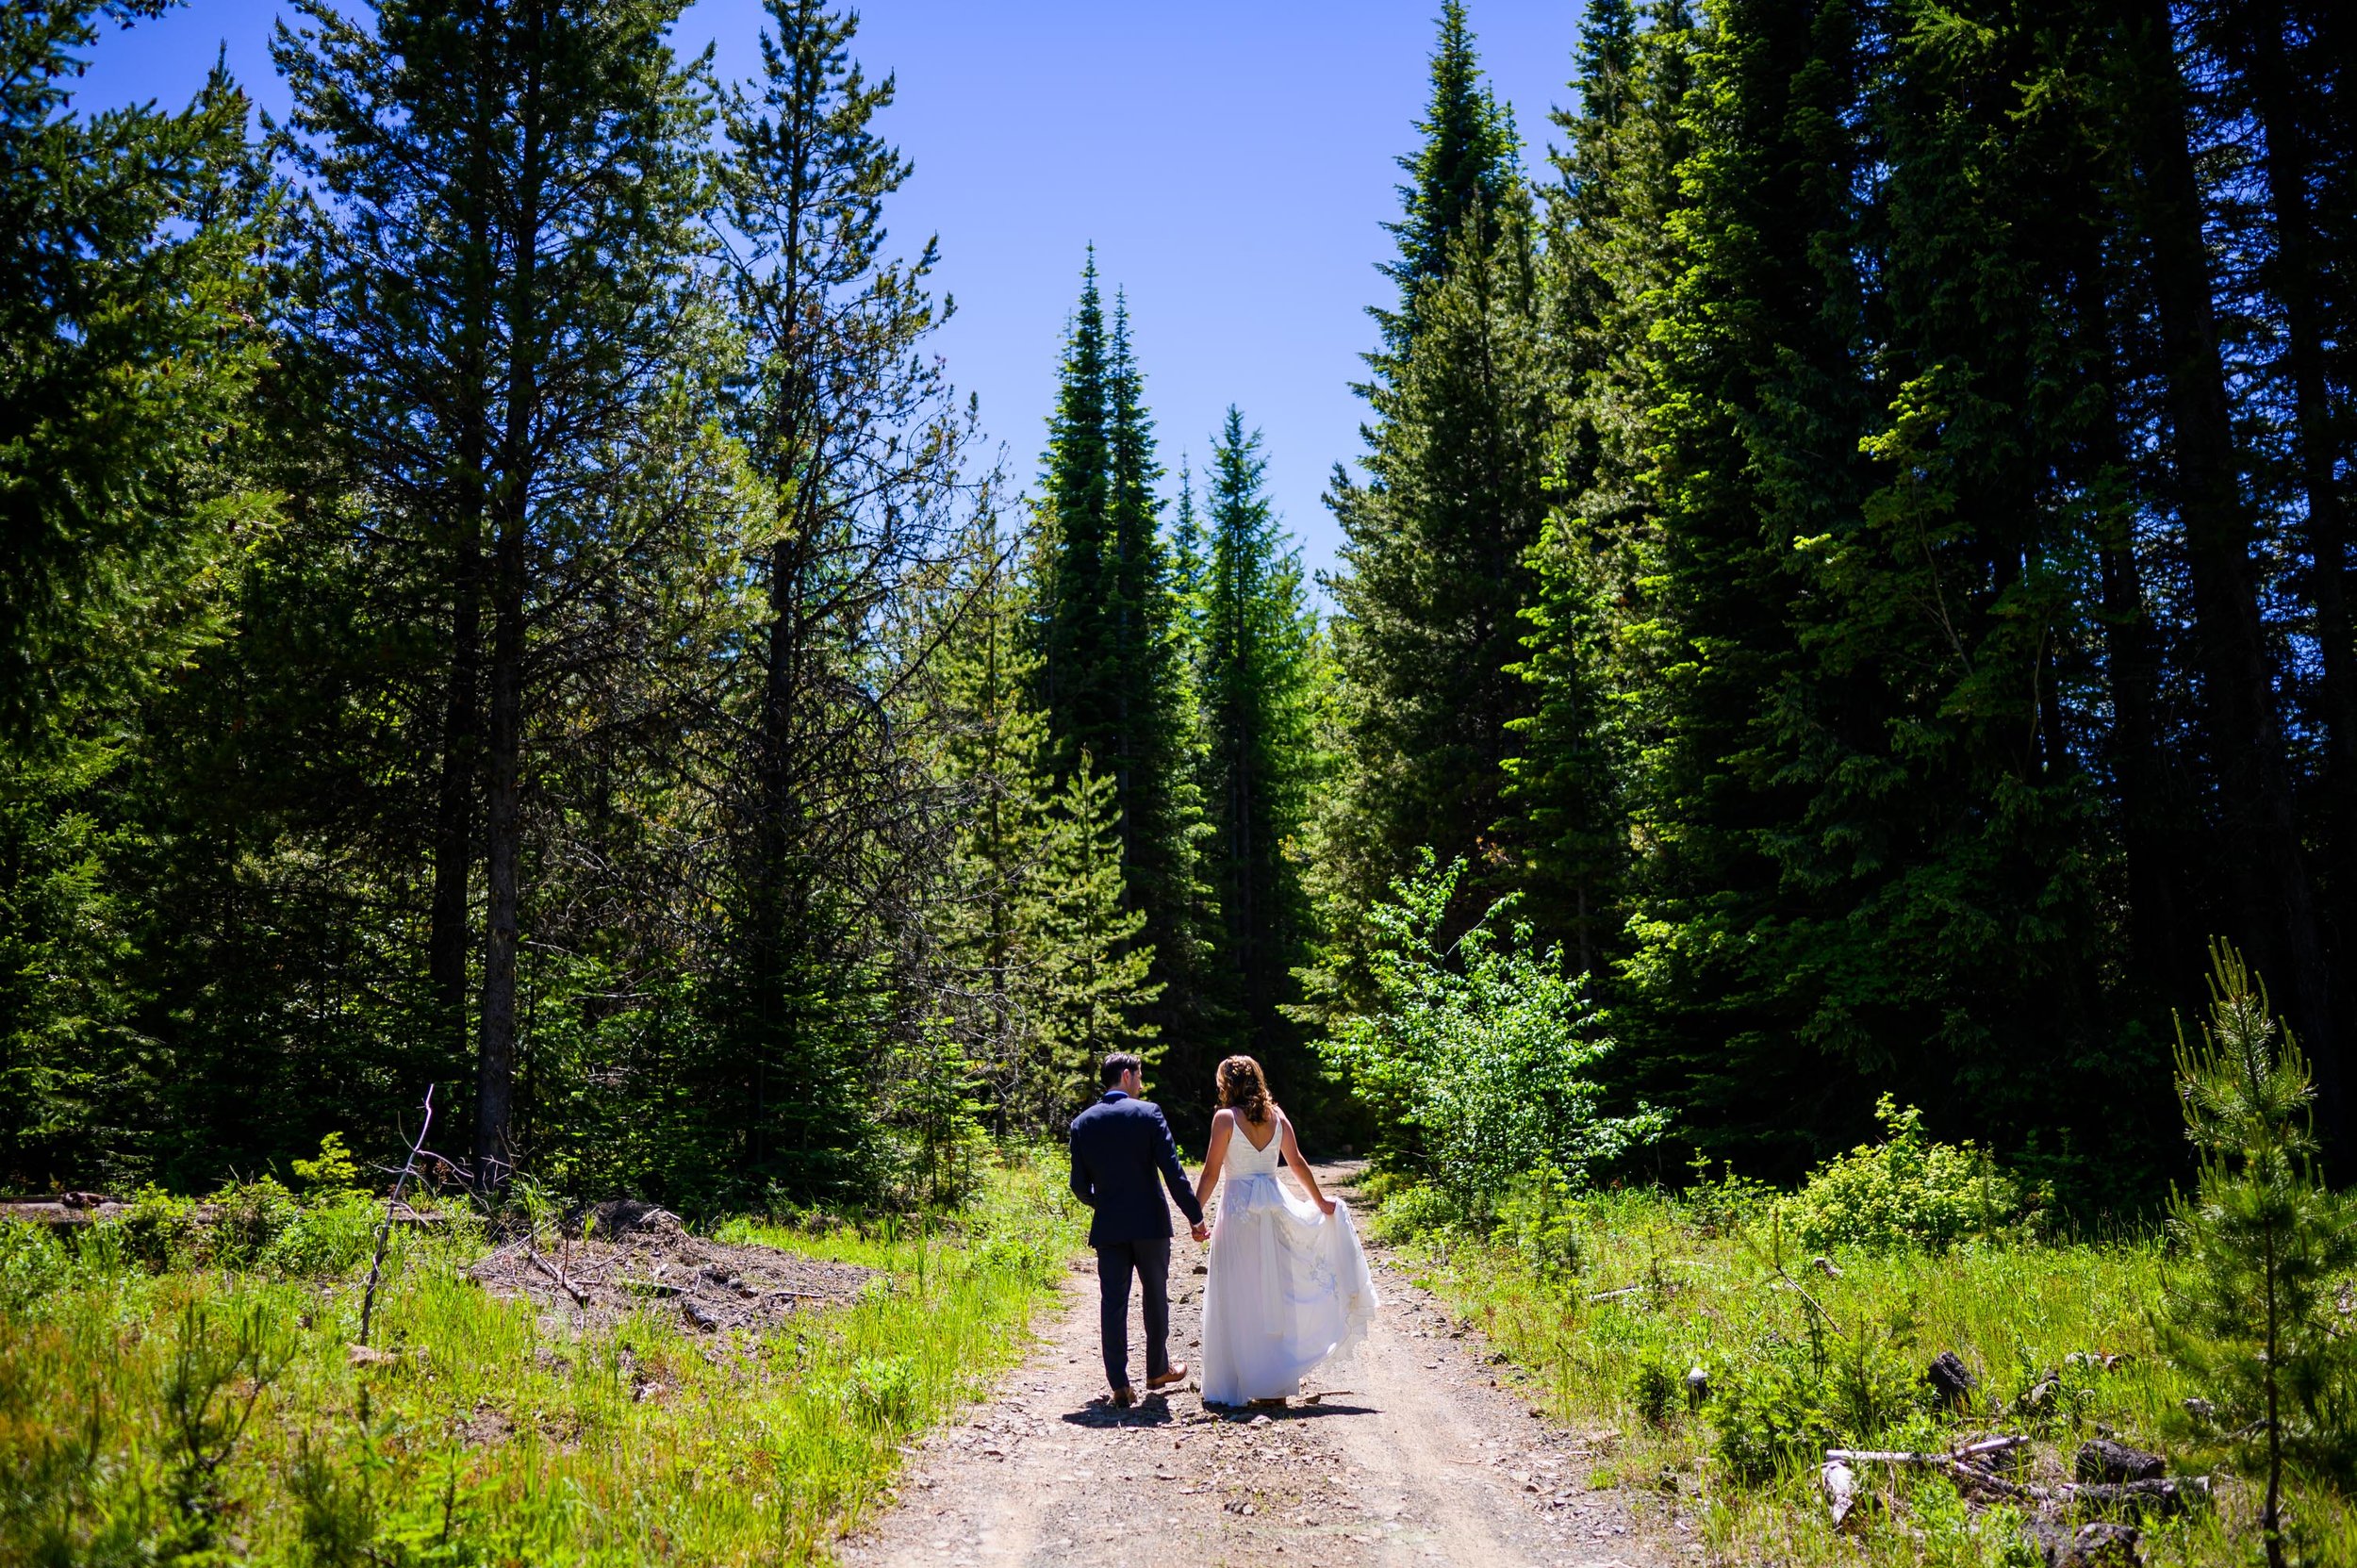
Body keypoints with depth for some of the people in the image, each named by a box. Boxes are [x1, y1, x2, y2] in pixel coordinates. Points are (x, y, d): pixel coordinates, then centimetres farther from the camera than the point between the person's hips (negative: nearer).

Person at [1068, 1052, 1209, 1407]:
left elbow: (1079, 1185, 4)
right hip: (1150, 1222, -2)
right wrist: (1195, 1216, -8)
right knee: (1155, 1297, 16)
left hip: (1108, 1227, 2)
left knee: (1113, 1303, 3)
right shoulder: (1148, 1112, -7)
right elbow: (1172, 1171, -12)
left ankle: (1119, 1384, -1)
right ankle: (1157, 1370, 29)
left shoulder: (1083, 1123, 3)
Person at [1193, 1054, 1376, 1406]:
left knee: (1237, 1298, 1)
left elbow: (1211, 1172, -9)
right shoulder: (1276, 1117, 7)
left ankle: (1236, 1383, 3)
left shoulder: (1226, 1117, -7)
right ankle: (1277, 1383, 15)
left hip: (1239, 1206, -5)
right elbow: (1298, 1164, 12)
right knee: (1275, 1293, 11)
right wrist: (1321, 1202, 24)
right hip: (1275, 1204, 5)